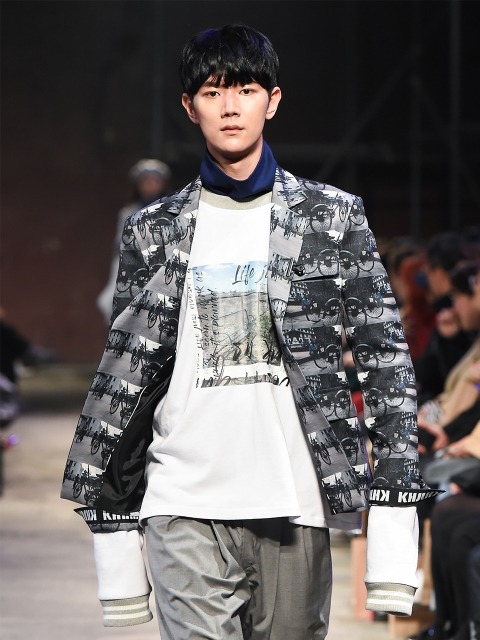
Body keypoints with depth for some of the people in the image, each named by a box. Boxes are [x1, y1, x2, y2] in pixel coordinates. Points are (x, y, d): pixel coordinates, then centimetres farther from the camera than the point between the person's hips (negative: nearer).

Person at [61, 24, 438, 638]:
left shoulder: (333, 217, 7)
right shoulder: (154, 231, 10)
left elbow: (385, 357, 4)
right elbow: (122, 376, 12)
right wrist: (111, 524, 8)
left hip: (294, 506, 0)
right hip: (184, 512, 0)